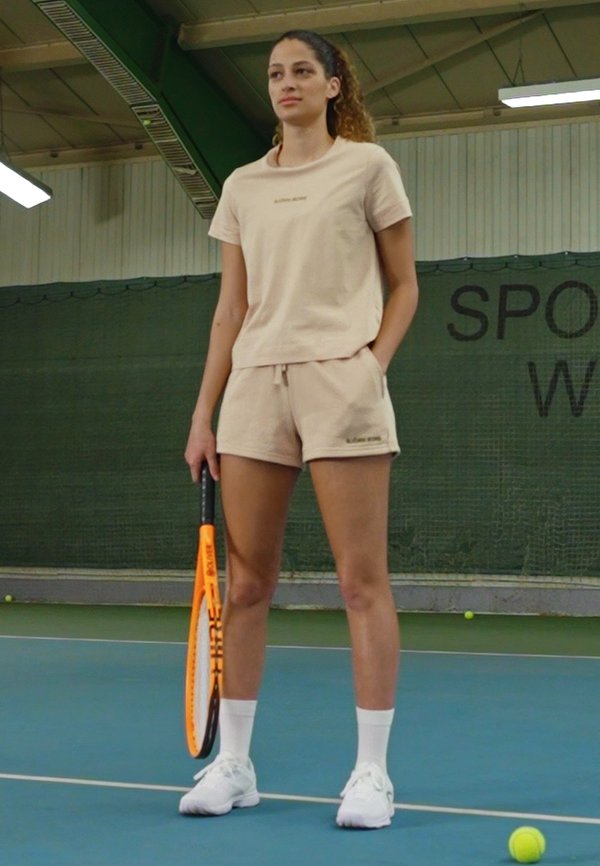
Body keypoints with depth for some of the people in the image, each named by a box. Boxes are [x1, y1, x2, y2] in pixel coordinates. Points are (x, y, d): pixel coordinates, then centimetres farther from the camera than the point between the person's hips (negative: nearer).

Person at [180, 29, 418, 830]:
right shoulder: (242, 186, 17)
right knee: (245, 584, 3)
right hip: (255, 383, 4)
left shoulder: (367, 165, 7)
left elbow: (404, 287, 8)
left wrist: (374, 360, -9)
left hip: (339, 379, -4)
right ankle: (233, 763, 13)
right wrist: (204, 413, 9)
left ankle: (372, 772, 0)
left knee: (363, 580, -6)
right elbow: (231, 311, 16)